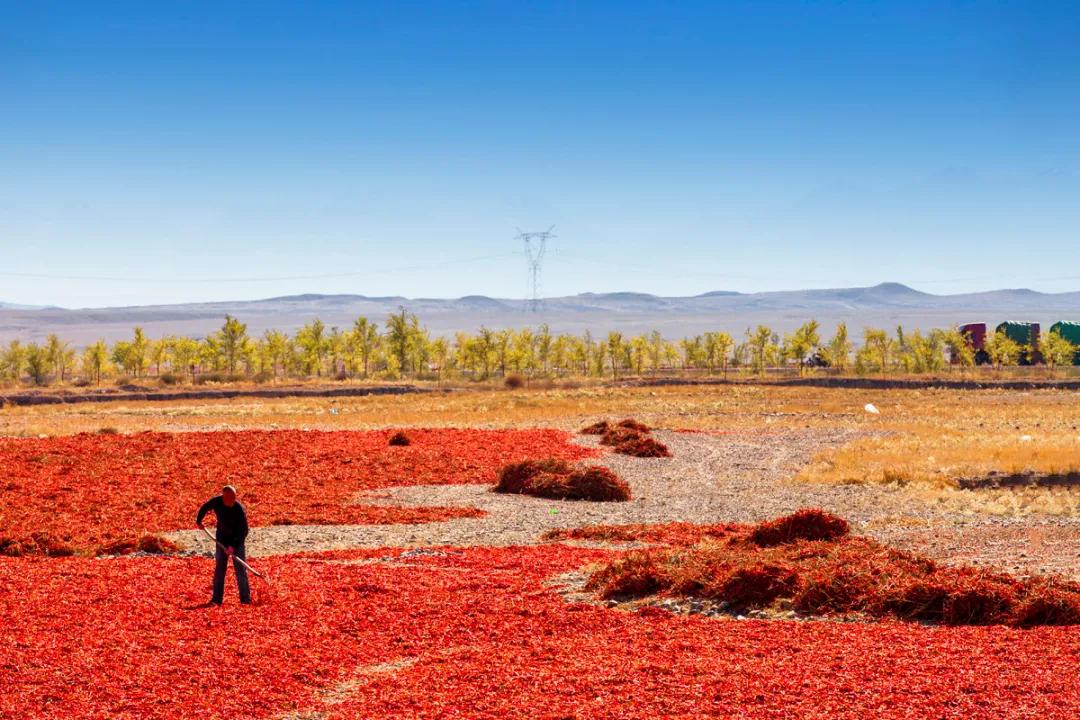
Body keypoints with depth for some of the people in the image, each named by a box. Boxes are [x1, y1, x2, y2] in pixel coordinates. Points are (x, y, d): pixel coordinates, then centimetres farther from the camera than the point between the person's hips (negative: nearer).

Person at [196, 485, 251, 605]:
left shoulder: (239, 509, -26)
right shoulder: (216, 502, -16)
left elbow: (244, 530, -22)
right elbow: (204, 508, 7)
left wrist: (234, 546, -28)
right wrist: (198, 521, 21)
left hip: (237, 539, -3)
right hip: (222, 539, 3)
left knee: (240, 567, -6)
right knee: (219, 567, 0)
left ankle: (245, 598, -3)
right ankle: (217, 598, 4)